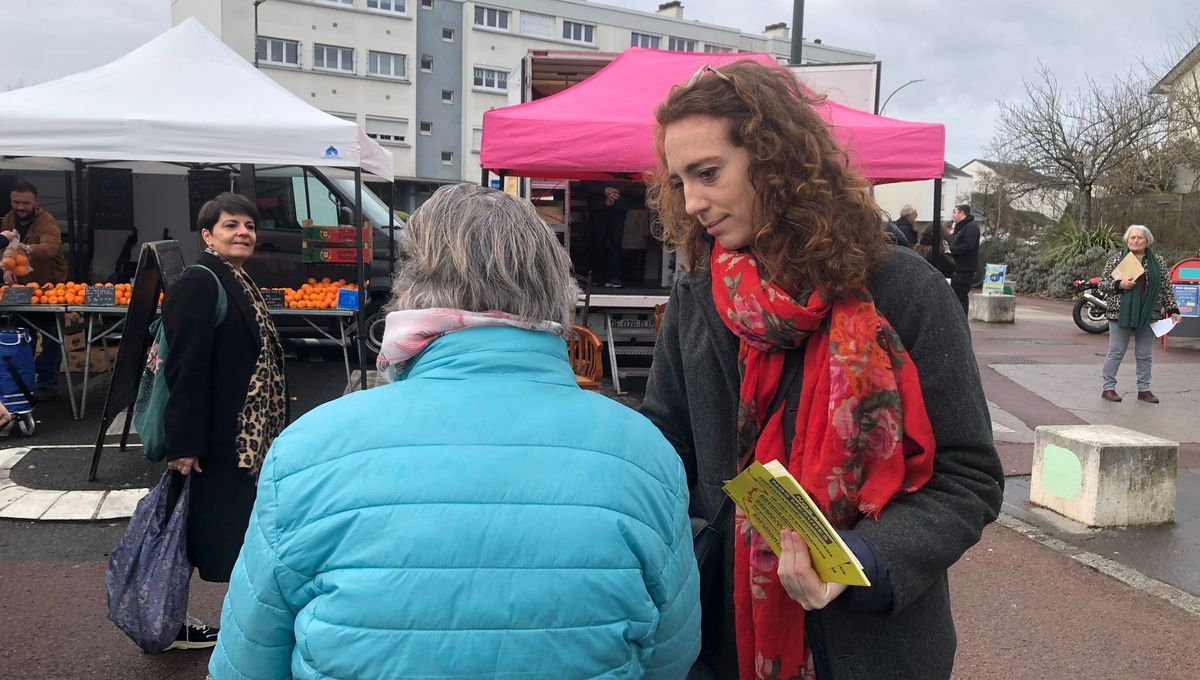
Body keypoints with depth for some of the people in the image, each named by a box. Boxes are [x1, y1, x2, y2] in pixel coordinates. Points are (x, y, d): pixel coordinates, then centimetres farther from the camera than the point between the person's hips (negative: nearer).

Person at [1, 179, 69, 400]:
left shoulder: (47, 222, -19)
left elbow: (50, 247, -39)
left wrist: (30, 249, -58)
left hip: (49, 285, -6)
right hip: (21, 287, 6)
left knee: (50, 337, -1)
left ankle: (47, 383, 7)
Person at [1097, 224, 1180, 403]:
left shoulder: (1158, 261, 7)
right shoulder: (1116, 259, 0)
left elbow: (1166, 288, 8)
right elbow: (1102, 283, 0)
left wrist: (1172, 310, 2)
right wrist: (1119, 284, -18)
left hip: (1148, 315, 3)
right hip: (1121, 313, -3)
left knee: (1144, 355, 10)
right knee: (1116, 353, 1)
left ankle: (1144, 389, 19)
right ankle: (1108, 388, 8)